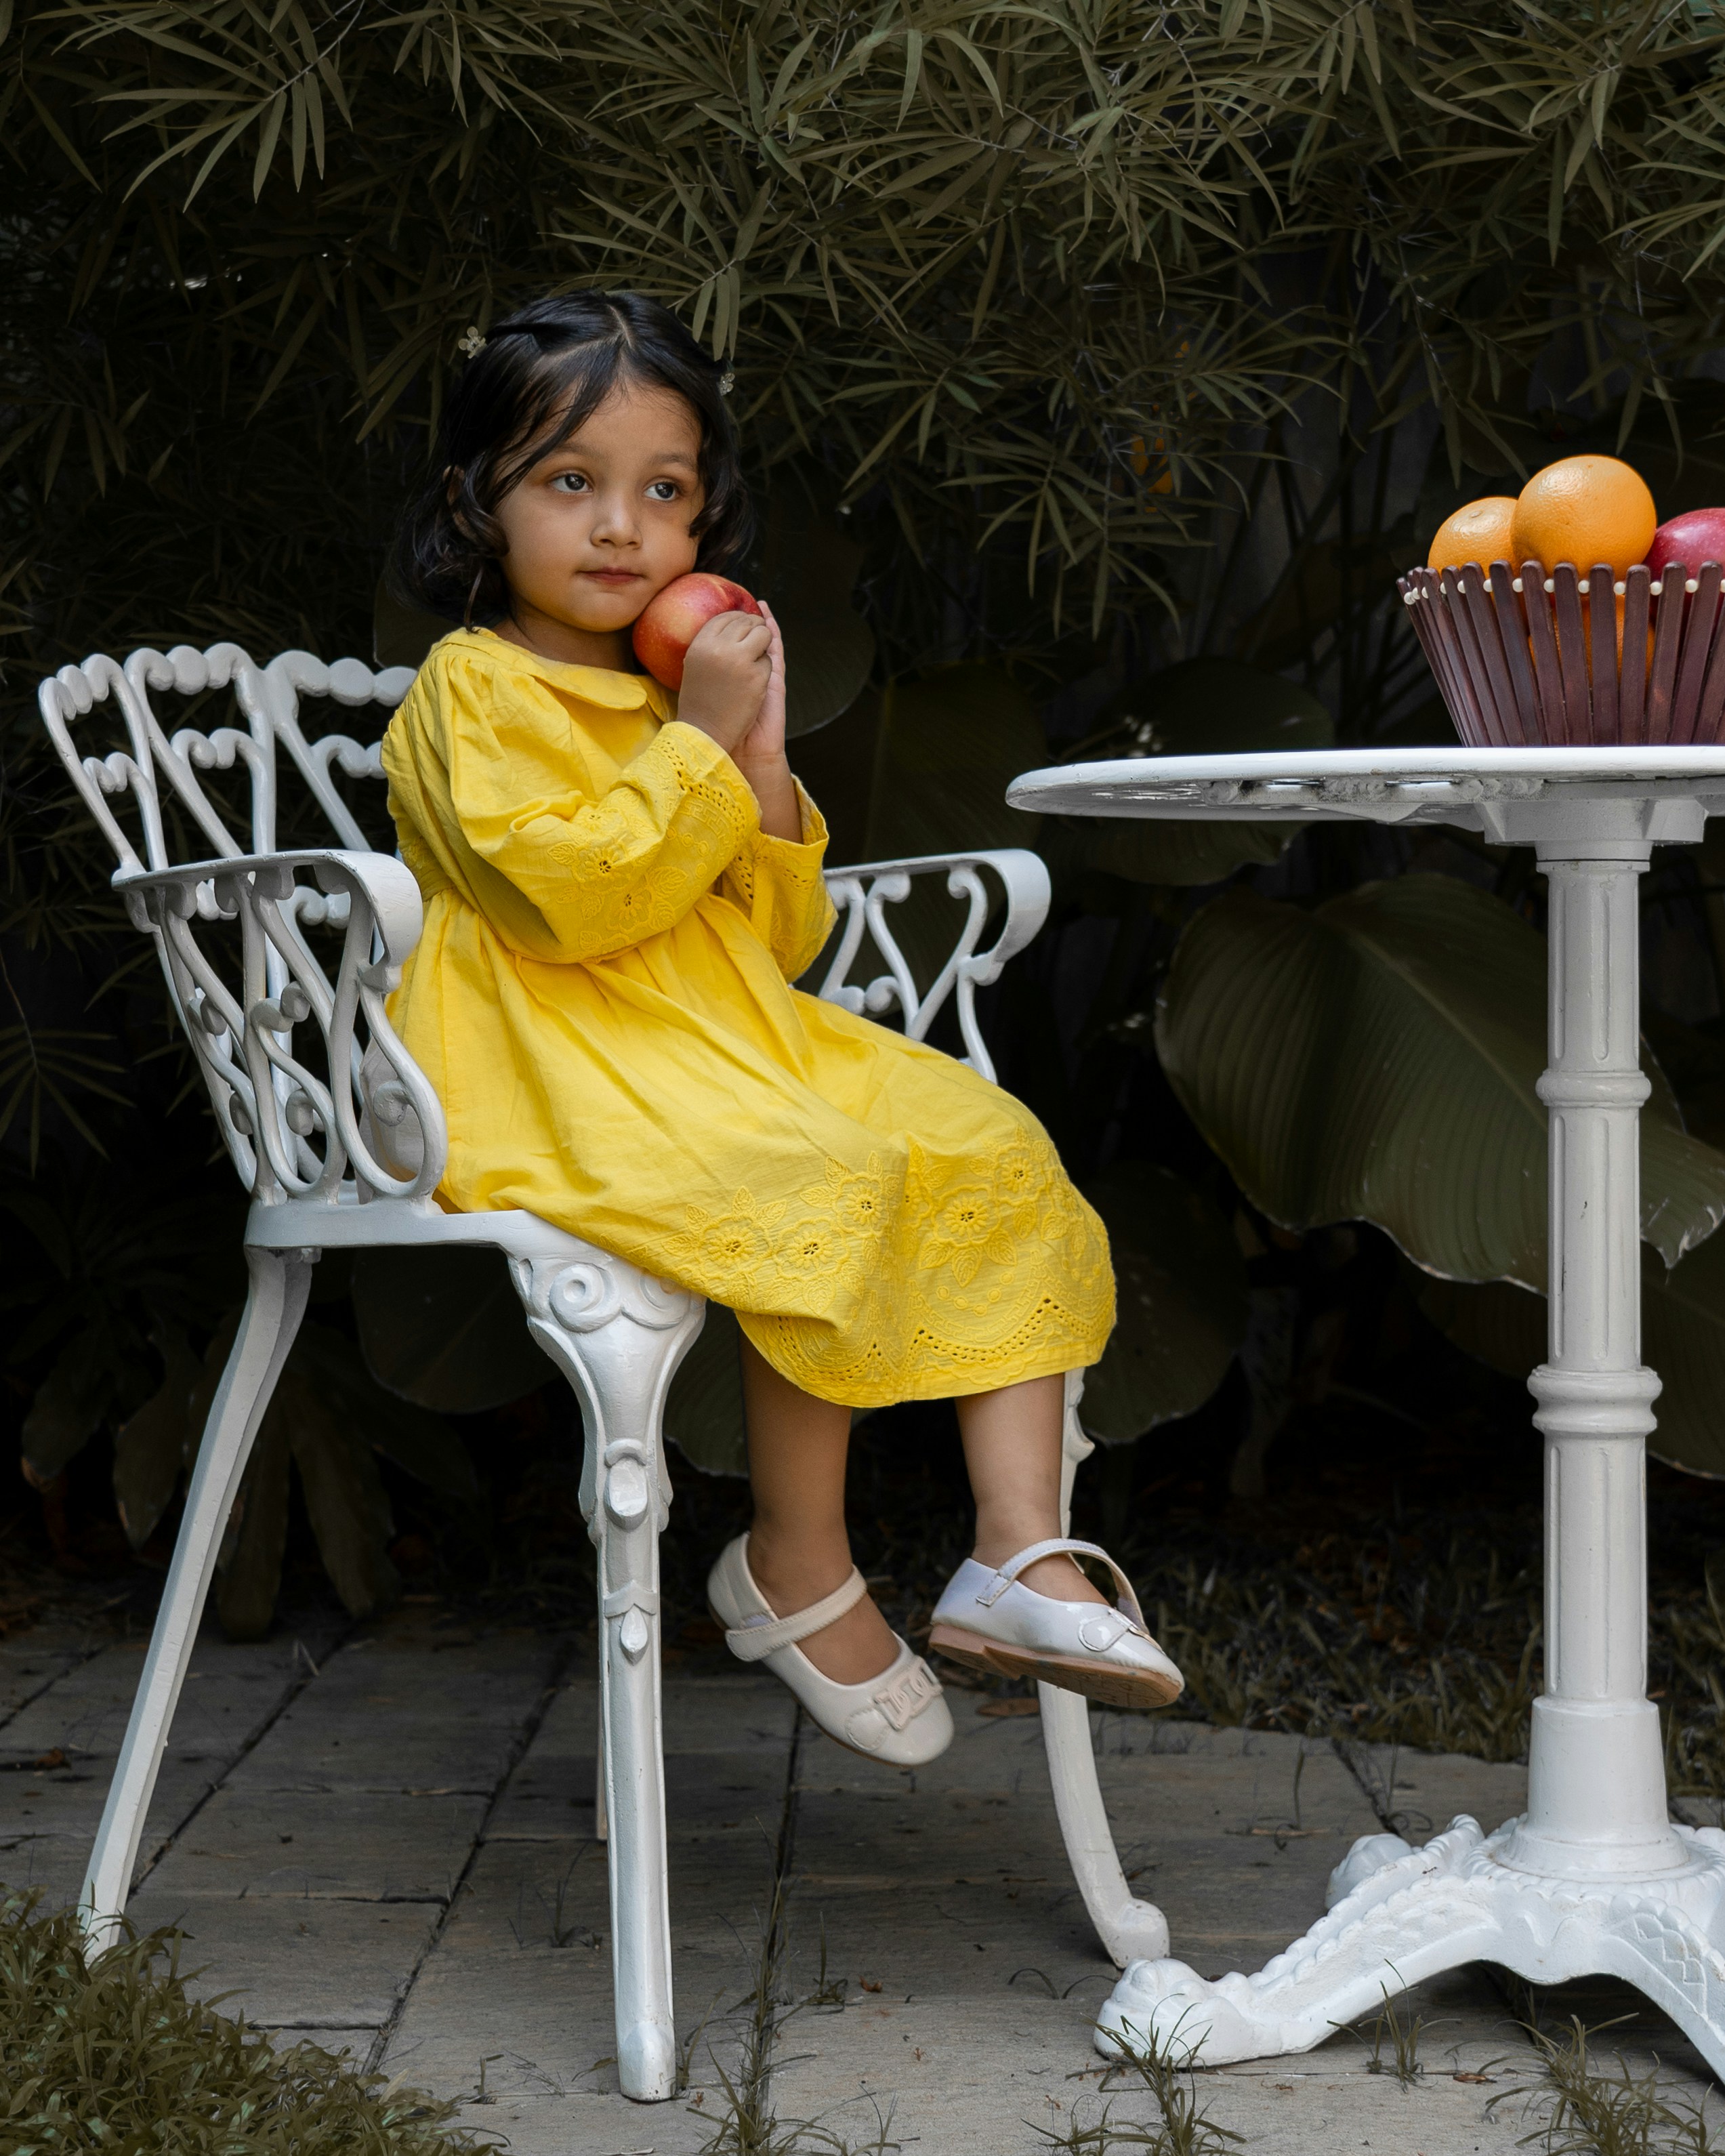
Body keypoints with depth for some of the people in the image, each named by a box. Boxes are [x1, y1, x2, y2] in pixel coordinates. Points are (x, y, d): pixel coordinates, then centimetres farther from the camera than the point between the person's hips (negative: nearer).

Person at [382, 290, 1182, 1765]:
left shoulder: (673, 700, 24)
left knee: (994, 1155, -9)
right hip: (557, 1081, -8)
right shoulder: (472, 692, -2)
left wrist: (765, 771, 3)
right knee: (827, 1192, -32)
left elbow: (781, 940, 17)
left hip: (728, 1053, 9)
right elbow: (565, 893, -18)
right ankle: (797, 1569, -17)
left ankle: (1023, 1551, -15)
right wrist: (700, 743, -14)